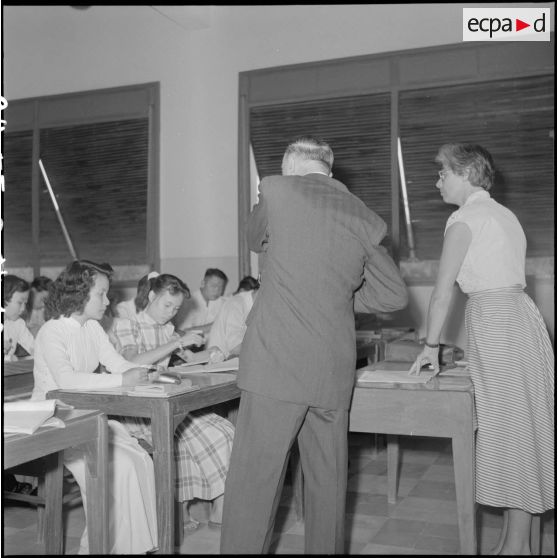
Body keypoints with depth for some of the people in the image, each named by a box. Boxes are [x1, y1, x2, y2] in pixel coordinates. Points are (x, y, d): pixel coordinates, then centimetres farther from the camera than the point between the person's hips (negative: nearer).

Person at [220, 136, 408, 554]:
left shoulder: (275, 190, 1)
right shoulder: (366, 218, 8)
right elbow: (395, 294, 11)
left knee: (254, 482, 1)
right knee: (328, 482, 15)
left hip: (276, 363, -4)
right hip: (334, 371, 4)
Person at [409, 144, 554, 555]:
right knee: (521, 432, 11)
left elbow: (443, 293, -9)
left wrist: (431, 346, 1)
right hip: (521, 317, 9)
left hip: (496, 322, -9)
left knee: (510, 433, -3)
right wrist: (474, 348, 22)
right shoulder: (503, 214, 19)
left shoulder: (465, 218, -7)